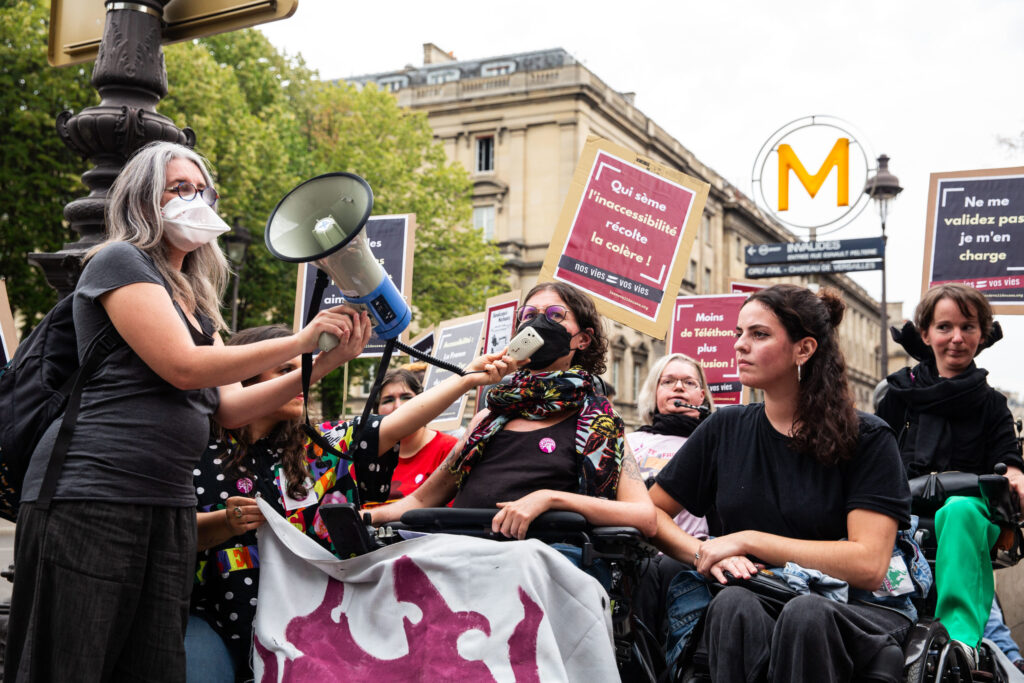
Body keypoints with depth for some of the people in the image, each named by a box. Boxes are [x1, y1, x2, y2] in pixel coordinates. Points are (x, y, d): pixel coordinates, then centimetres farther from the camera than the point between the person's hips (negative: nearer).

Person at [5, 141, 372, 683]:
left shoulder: (196, 303, 23)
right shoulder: (120, 261, -1)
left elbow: (230, 407, 13)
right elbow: (183, 367, -13)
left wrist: (323, 364, 2)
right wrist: (299, 342, -9)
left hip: (169, 505, 8)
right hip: (89, 496, -8)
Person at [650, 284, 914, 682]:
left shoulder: (867, 440, -2)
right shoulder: (725, 429, 9)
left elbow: (868, 564, -13)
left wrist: (747, 540, -12)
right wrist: (707, 553, -9)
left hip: (848, 611, -1)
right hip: (751, 609, 2)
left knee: (806, 613, -37)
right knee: (734, 603, -34)